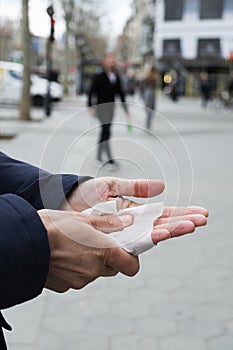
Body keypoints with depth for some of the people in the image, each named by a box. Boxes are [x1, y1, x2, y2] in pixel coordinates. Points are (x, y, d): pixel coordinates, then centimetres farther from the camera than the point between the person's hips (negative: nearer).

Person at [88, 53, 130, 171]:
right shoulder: (99, 77, -9)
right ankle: (110, 160, -12)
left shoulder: (117, 78, 7)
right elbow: (91, 92, -6)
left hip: (111, 107, 6)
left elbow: (120, 93, 13)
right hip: (101, 107, -6)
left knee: (105, 132, 13)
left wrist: (126, 109, 12)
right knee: (106, 132, -12)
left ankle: (99, 157, 25)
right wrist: (90, 108, -10)